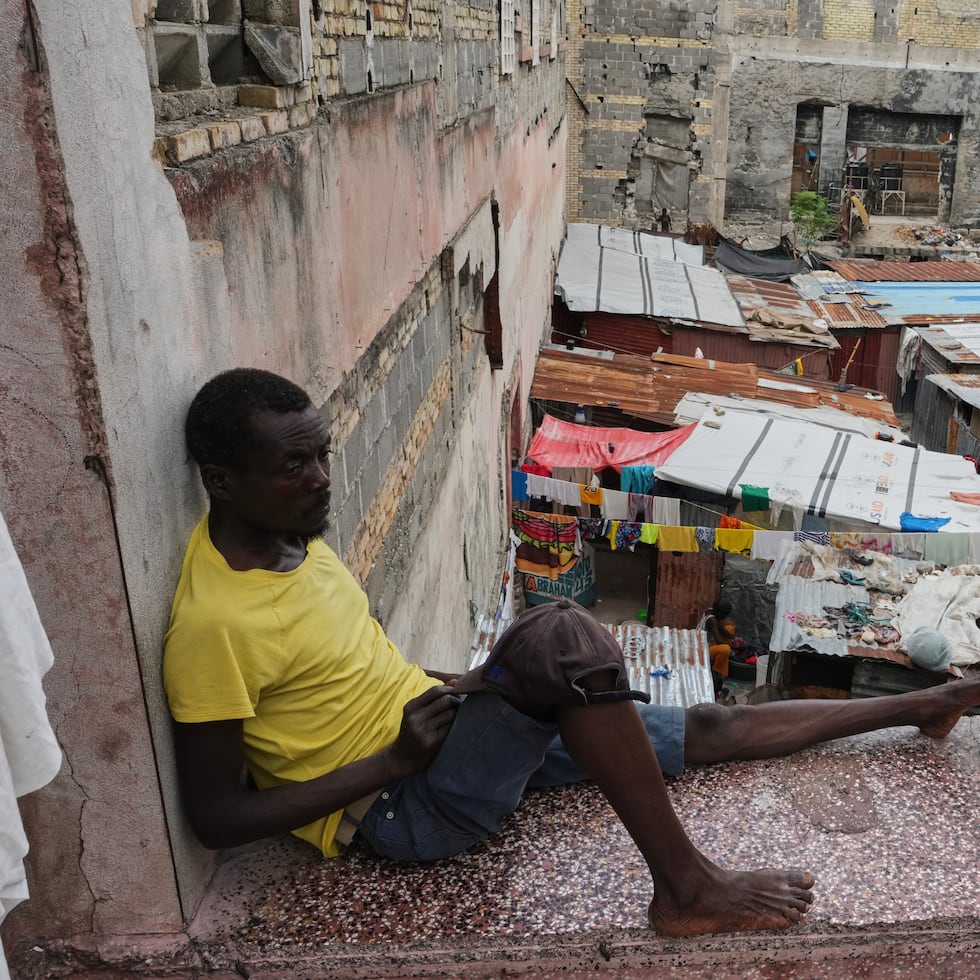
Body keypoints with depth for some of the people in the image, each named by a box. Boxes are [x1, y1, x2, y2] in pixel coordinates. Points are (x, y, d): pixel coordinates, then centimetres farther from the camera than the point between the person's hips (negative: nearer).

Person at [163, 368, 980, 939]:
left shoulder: (289, 531, 2)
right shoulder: (211, 625, -24)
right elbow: (217, 818, -18)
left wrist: (450, 683, 3)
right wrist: (390, 761, -19)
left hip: (437, 730, 8)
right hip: (404, 808, -8)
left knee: (710, 730, 9)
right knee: (561, 637, -34)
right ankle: (687, 889, -17)